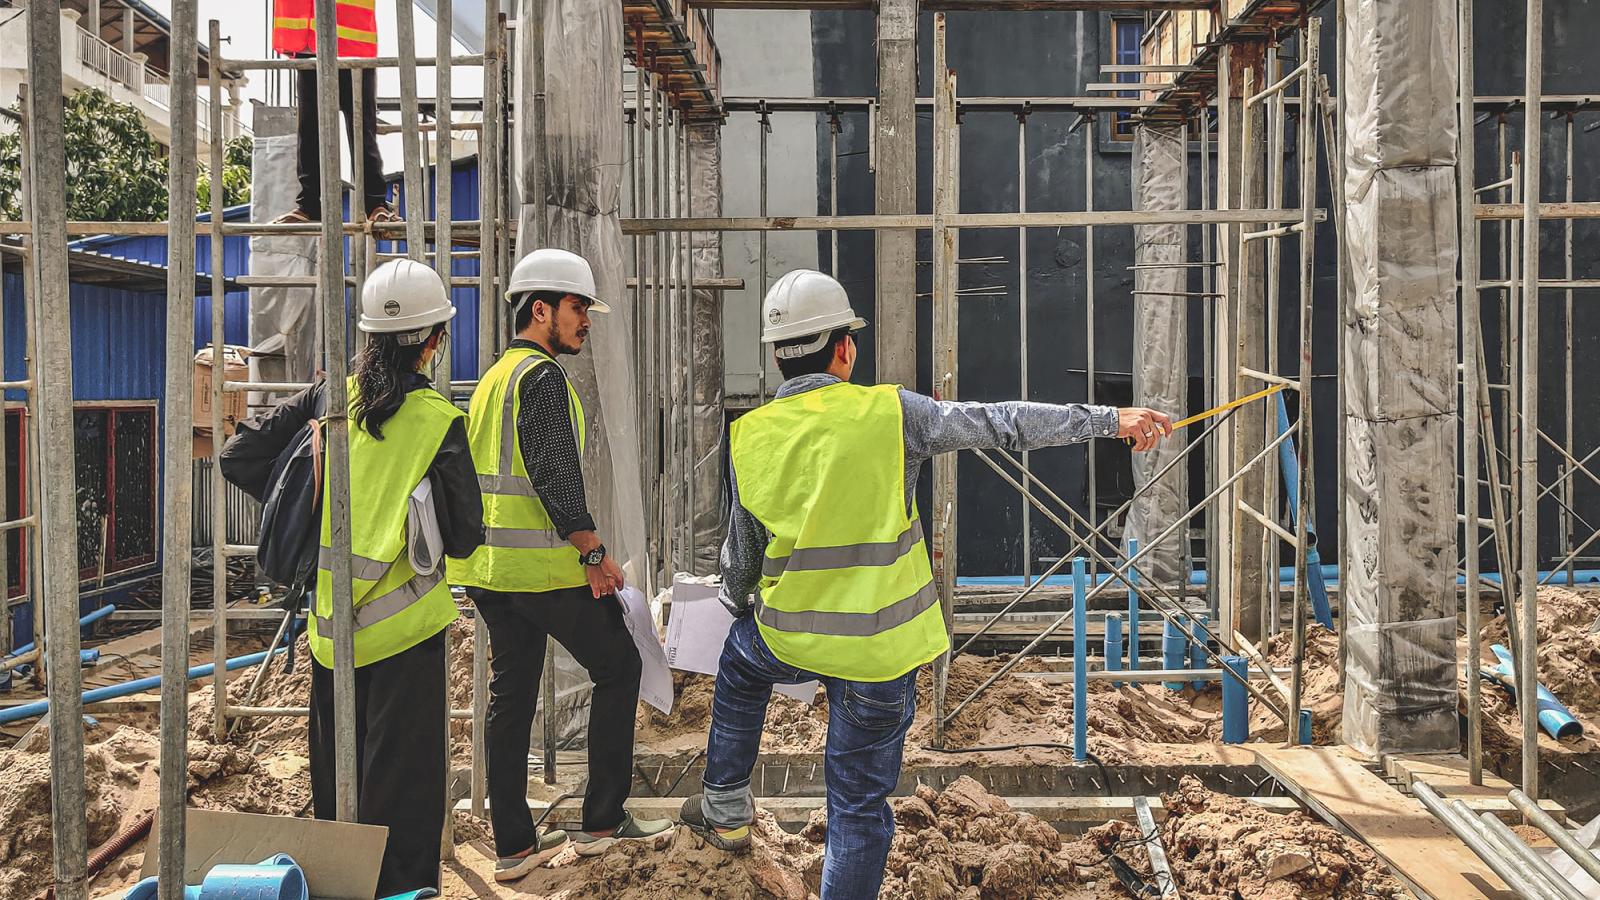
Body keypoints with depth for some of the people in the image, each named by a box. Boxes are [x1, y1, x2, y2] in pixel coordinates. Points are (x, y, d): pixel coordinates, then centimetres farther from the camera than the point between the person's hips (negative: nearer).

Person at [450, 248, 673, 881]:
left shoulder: (493, 377, 18)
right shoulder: (543, 376, -12)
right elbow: (555, 475, -21)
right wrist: (593, 550, -15)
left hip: (489, 564, 9)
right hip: (545, 566, -9)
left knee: (511, 692, 11)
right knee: (618, 667, 5)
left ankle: (513, 844, 15)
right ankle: (603, 819, 8)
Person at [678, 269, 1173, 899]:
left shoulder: (750, 436, -1)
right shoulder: (890, 412, -10)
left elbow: (742, 549, 10)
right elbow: (1003, 423, -5)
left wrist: (737, 605, 31)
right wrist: (1110, 420, 4)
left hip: (789, 637, 3)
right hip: (883, 649, -3)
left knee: (739, 658, 37)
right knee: (859, 806, 9)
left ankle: (725, 808, 42)